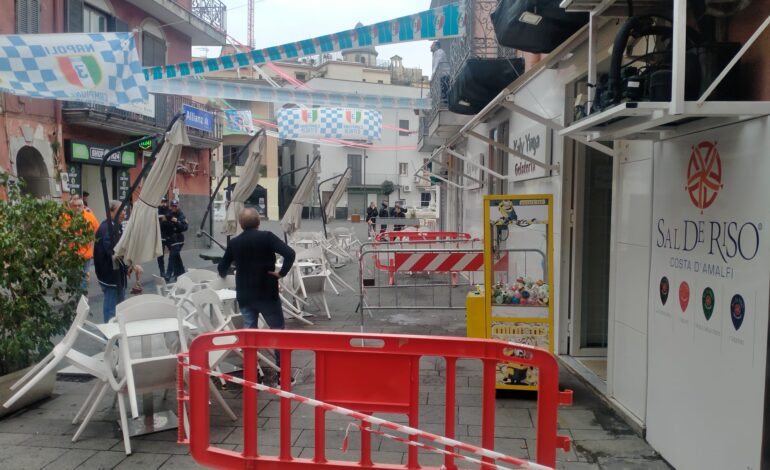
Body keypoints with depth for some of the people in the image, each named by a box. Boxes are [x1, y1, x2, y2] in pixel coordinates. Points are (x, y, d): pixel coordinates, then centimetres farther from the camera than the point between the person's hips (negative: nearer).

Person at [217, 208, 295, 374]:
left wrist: (224, 274, 34)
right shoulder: (267, 237, -9)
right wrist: (282, 272, -10)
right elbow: (290, 253, -22)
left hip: (245, 295, 3)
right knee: (277, 330, 7)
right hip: (267, 292, -3)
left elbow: (222, 269, 12)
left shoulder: (234, 243, 3)